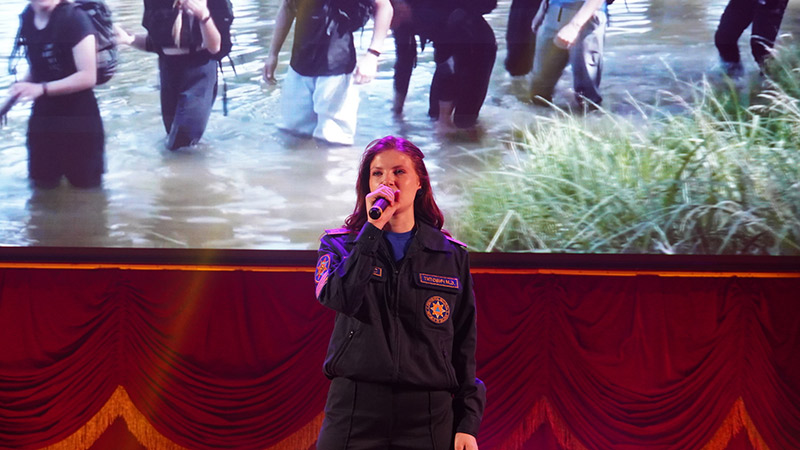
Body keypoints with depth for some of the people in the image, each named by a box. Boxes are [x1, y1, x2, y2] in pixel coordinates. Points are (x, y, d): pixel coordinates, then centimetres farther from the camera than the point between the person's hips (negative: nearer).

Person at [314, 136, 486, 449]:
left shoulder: (452, 256, 9)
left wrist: (468, 423, 2)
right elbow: (339, 297, -14)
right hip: (354, 409, -1)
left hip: (429, 415, 1)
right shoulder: (339, 244, 8)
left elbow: (464, 345, 8)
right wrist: (373, 227, -14)